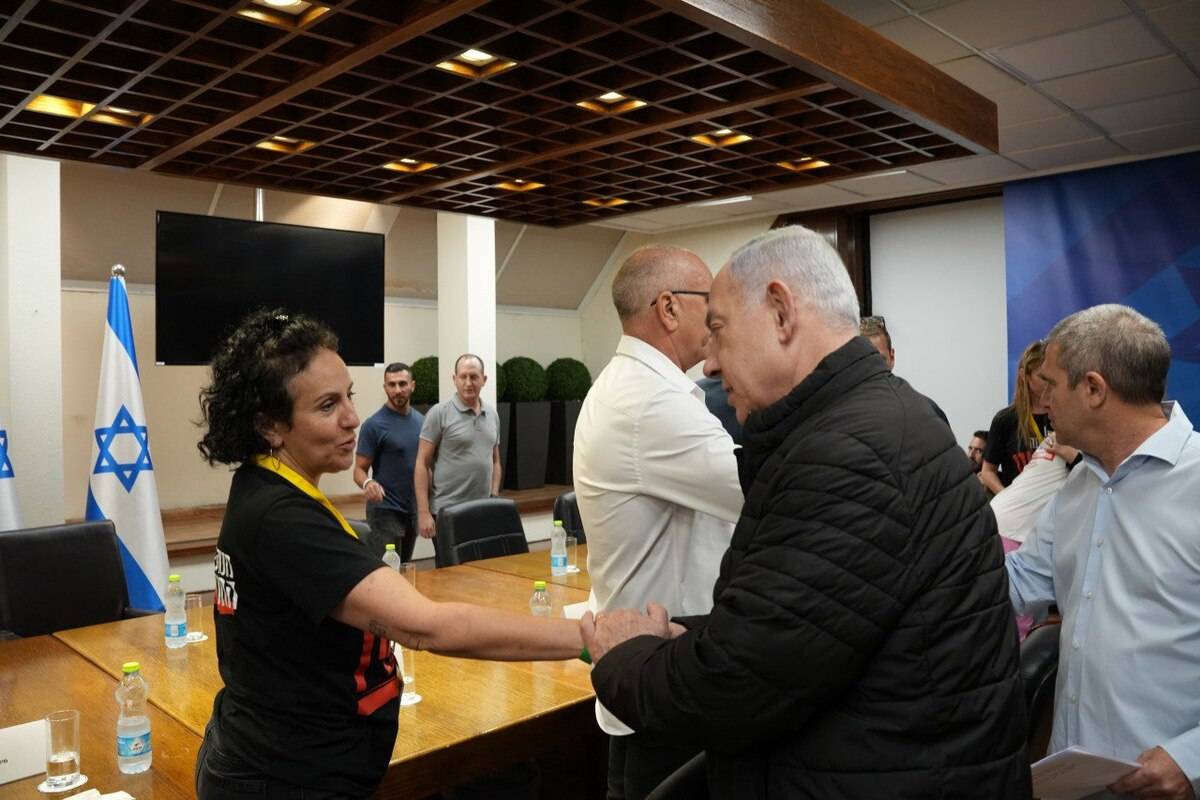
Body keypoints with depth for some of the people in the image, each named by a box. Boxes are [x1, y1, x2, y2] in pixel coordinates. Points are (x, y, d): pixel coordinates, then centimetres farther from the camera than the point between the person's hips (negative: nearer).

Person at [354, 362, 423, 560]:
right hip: (385, 511, -6)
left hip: (414, 510, 6)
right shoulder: (374, 425, -10)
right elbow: (360, 469, -10)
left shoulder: (422, 421, 6)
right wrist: (368, 483, -32)